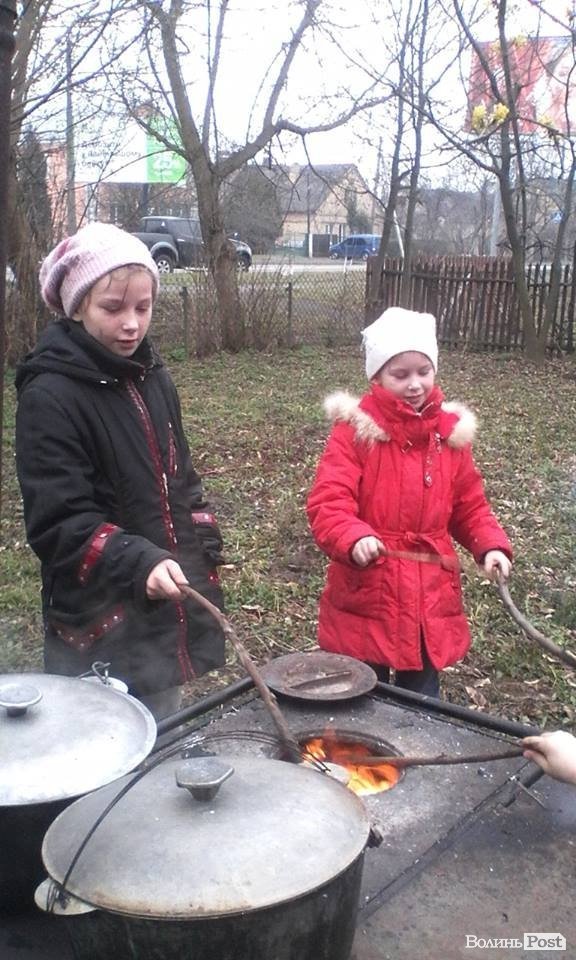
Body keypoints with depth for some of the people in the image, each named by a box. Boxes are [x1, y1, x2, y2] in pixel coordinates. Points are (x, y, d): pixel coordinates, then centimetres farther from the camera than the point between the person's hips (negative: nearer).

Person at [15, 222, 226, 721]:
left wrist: (202, 568, 11)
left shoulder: (153, 378, 7)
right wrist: (139, 562, -33)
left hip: (171, 620, 7)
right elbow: (58, 523, -19)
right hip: (103, 636, -6)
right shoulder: (49, 395, -15)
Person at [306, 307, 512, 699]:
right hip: (365, 598, -4)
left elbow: (469, 506, 11)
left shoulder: (450, 431, 4)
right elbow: (326, 503, -17)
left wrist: (492, 545, -7)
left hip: (431, 600, 4)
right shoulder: (355, 429, -10)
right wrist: (354, 538, -36)